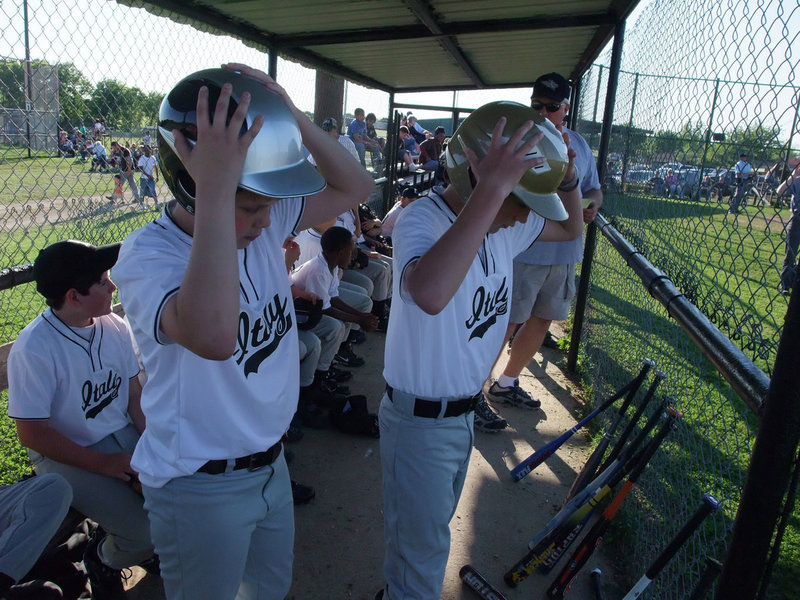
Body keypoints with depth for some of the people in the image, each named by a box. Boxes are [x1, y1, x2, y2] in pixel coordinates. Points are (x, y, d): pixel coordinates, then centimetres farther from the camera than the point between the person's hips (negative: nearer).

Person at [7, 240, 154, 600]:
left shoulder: (115, 326, -5)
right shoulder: (32, 349, -21)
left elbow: (133, 394, 4)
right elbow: (32, 435, -16)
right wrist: (103, 463, -16)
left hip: (125, 436, 5)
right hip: (67, 457, -5)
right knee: (146, 532, -18)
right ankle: (103, 560, 16)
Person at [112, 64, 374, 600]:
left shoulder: (265, 223, -6)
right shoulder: (146, 254, -26)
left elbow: (355, 187, -2)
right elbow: (213, 335, -47)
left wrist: (292, 116, -17)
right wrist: (217, 192, -44)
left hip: (271, 464, 7)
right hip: (200, 489, -6)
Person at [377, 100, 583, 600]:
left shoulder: (505, 220, -3)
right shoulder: (421, 219, -28)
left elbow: (570, 228, 15)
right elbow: (430, 294, -51)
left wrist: (566, 174, -5)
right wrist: (490, 190, -48)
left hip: (465, 409, 8)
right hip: (420, 422, -8)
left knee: (433, 526, 30)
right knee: (423, 546, 13)